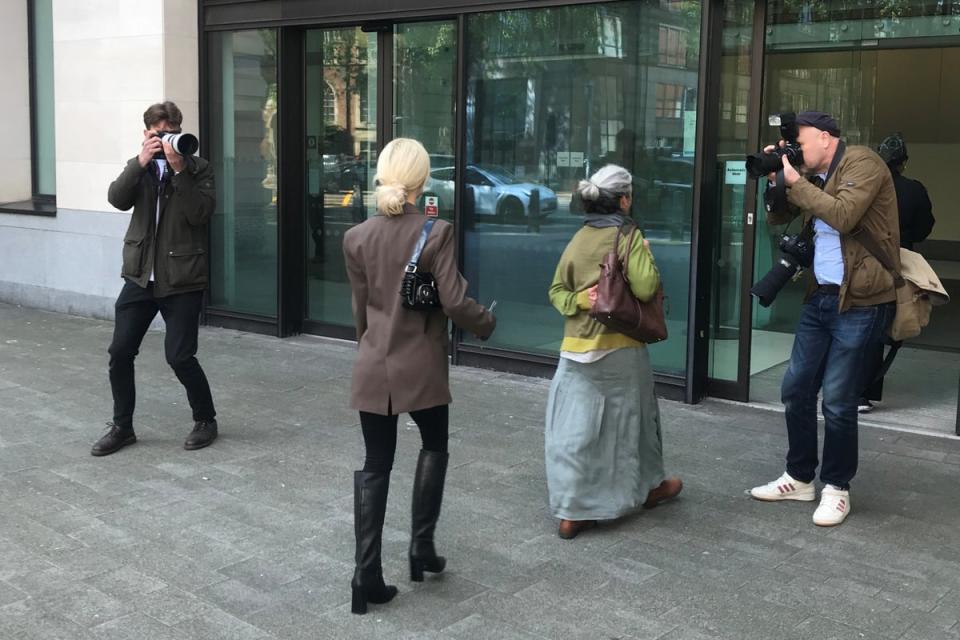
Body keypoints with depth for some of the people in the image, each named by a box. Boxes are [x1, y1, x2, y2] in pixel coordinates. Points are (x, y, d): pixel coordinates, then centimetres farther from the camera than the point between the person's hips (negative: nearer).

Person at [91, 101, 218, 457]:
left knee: (180, 356, -6)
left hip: (182, 279, -4)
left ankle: (206, 420, 16)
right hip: (140, 276, 4)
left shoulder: (198, 168, -2)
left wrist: (180, 170, -22)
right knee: (120, 353, 3)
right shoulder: (139, 167, 9)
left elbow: (200, 213, -16)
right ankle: (122, 426, 19)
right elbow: (117, 199, -9)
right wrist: (141, 161, -18)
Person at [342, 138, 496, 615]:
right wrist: (487, 324, 4)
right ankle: (421, 545, 21)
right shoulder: (436, 233, -12)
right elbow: (454, 303, -15)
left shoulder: (356, 237, 0)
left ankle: (367, 573, 7)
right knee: (434, 447, 22)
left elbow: (360, 307, 8)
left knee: (375, 465, 9)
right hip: (421, 366, -3)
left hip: (373, 367, 3)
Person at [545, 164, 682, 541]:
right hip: (619, 346, -4)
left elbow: (556, 290, 10)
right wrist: (646, 256, 1)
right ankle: (648, 486, 36)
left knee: (574, 427, 3)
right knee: (631, 417, 15)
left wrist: (578, 301, -6)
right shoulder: (628, 234, -9)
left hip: (576, 347, 4)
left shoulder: (579, 238, 8)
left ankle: (570, 512, 2)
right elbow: (645, 288, -15)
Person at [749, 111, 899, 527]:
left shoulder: (861, 161, -10)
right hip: (821, 297, 8)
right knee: (795, 389, 10)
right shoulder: (813, 177, 13)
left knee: (837, 400, -3)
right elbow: (776, 218, 18)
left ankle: (837, 487, 14)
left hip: (861, 302, -8)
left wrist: (794, 181, -16)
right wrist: (777, 180, 1)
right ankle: (799, 478, 24)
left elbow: (843, 215, -25)